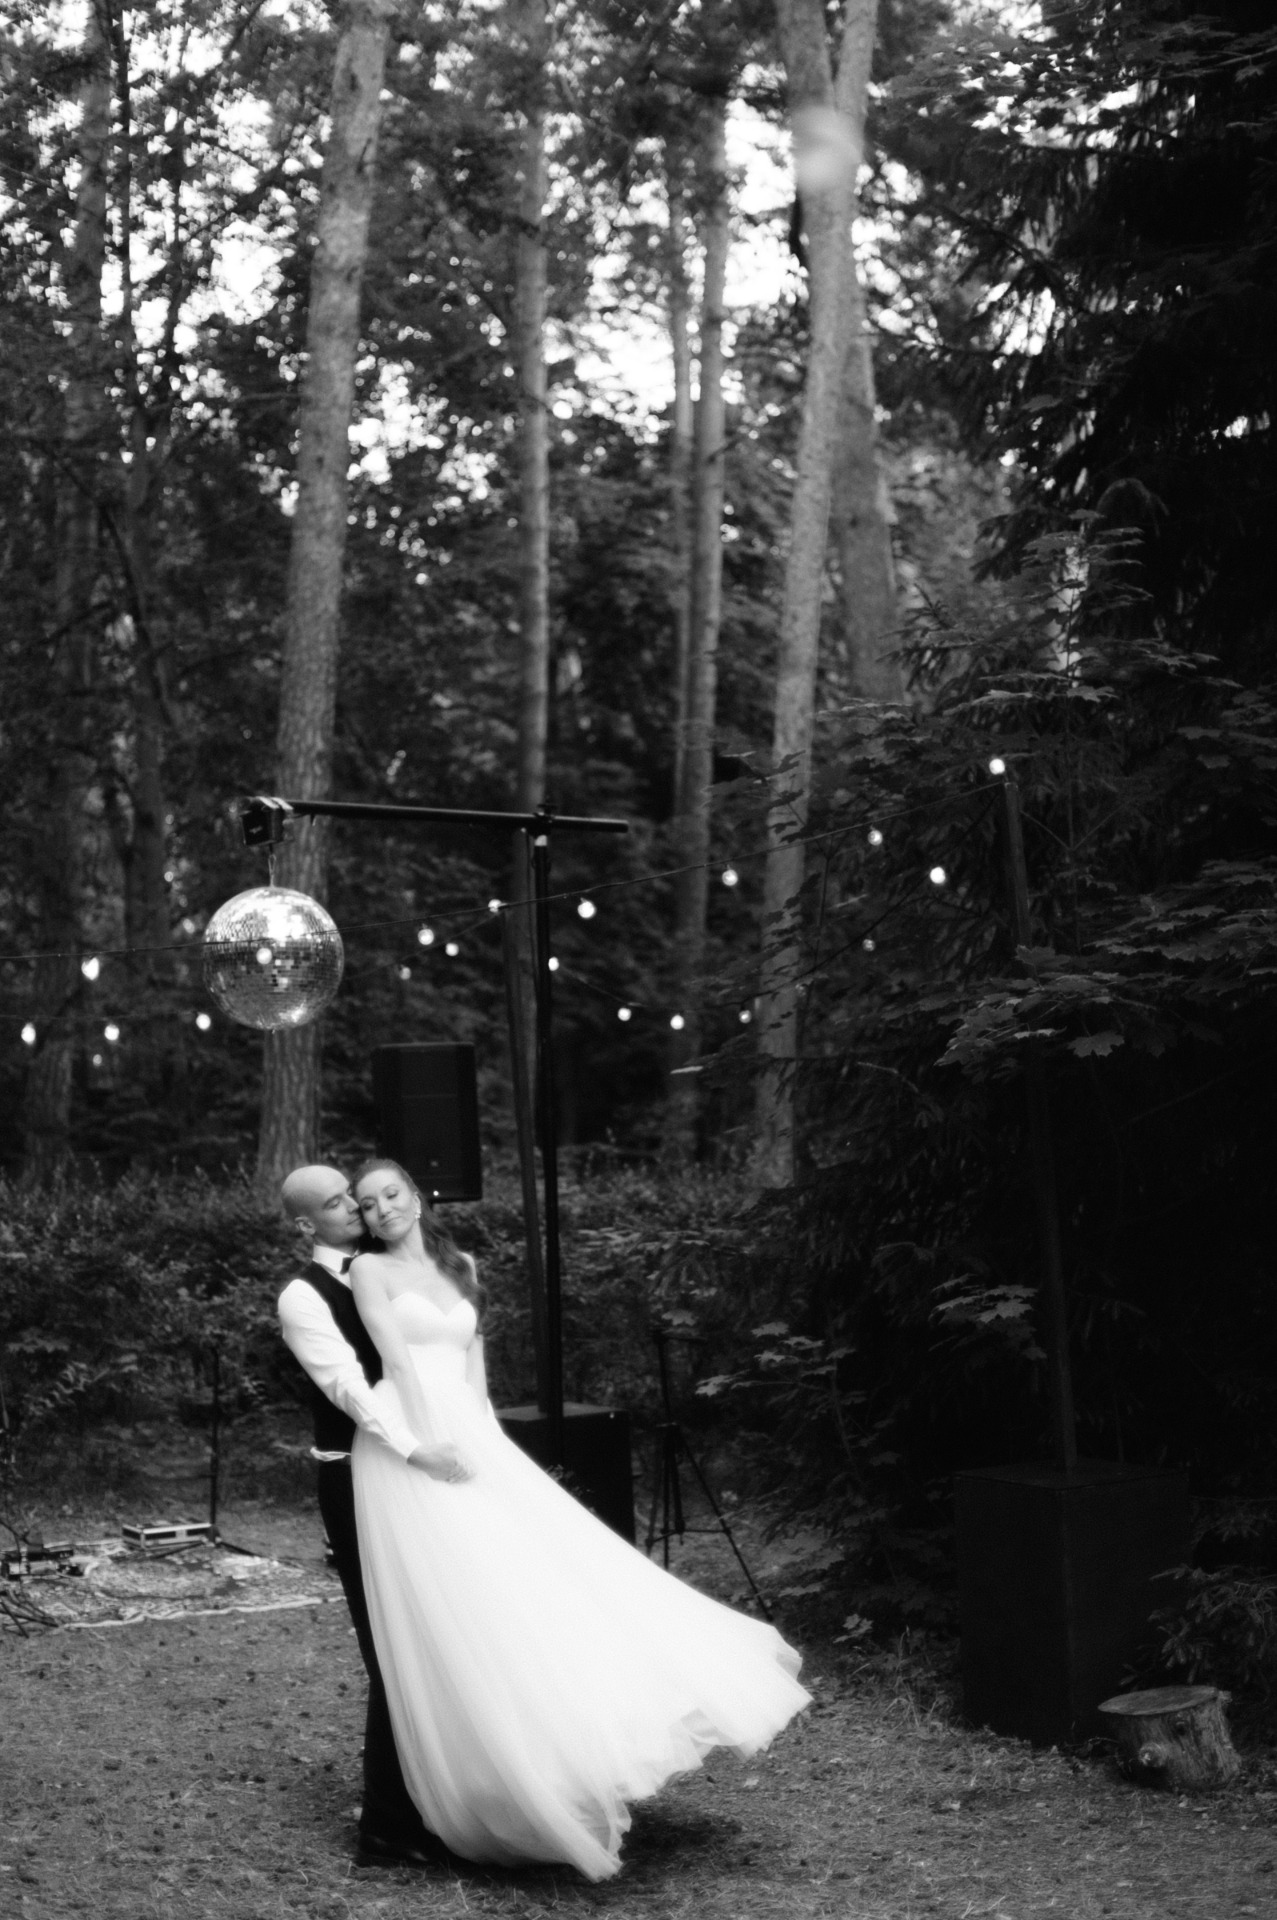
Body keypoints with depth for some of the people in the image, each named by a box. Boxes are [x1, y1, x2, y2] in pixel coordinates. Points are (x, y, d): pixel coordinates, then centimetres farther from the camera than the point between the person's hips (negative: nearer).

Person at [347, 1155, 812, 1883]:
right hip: (407, 1445, -6)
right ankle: (487, 1788, -2)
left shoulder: (459, 1265, 18)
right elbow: (397, 1359, -10)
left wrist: (480, 1434, 2)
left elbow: (473, 1356, 15)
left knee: (537, 1575, -1)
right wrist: (432, 1442, -19)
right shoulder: (371, 1271, 0)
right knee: (448, 1612, -9)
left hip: (471, 1437, 6)